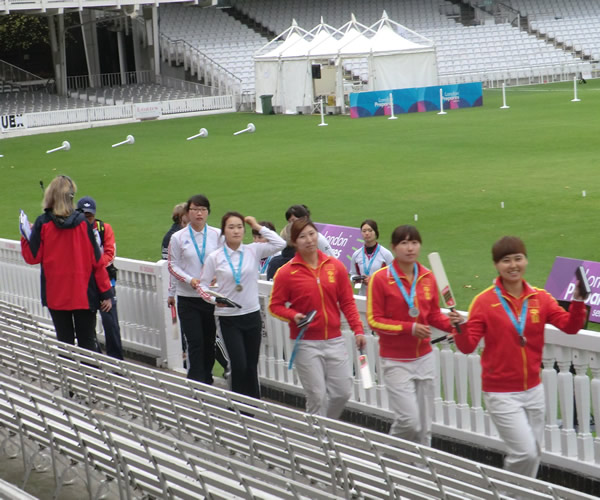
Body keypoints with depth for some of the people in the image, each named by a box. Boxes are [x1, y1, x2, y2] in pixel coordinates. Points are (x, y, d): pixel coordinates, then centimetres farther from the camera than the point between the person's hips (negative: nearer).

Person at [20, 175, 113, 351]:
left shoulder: (42, 223, -8)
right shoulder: (82, 222, -5)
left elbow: (32, 257, -4)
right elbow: (96, 259, -3)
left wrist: (25, 236, 14)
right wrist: (106, 292, 3)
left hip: (56, 295, 0)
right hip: (84, 293, 0)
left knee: (65, 342, 8)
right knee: (87, 341, 6)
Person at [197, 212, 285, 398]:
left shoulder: (253, 251, 1)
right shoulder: (215, 257, -1)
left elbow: (280, 243, -10)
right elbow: (203, 285, 3)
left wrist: (258, 227, -4)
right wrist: (214, 299, -16)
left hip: (252, 315, 2)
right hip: (228, 318, -2)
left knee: (251, 366, 9)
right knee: (239, 365, -9)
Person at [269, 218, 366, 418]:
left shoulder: (336, 266, 5)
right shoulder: (286, 272, -4)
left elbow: (347, 302, 8)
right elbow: (275, 306, 0)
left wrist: (358, 330, 0)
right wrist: (294, 316, -18)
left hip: (334, 340, 3)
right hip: (306, 343, -3)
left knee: (343, 392, 3)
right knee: (317, 396, -4)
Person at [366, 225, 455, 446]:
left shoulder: (427, 277, 4)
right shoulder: (380, 279, -9)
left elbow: (434, 315, 13)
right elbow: (374, 320, -9)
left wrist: (453, 325, -7)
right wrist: (409, 328, -20)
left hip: (424, 359, 5)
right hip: (396, 361, -5)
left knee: (424, 426, 7)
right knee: (409, 421, -12)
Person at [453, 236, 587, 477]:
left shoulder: (540, 298, 2)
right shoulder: (484, 301, -9)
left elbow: (570, 326, -7)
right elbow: (468, 346, -13)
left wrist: (578, 301, -24)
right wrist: (460, 328, -32)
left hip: (533, 390, 5)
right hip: (501, 393, -5)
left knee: (534, 454, 13)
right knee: (525, 453, -12)